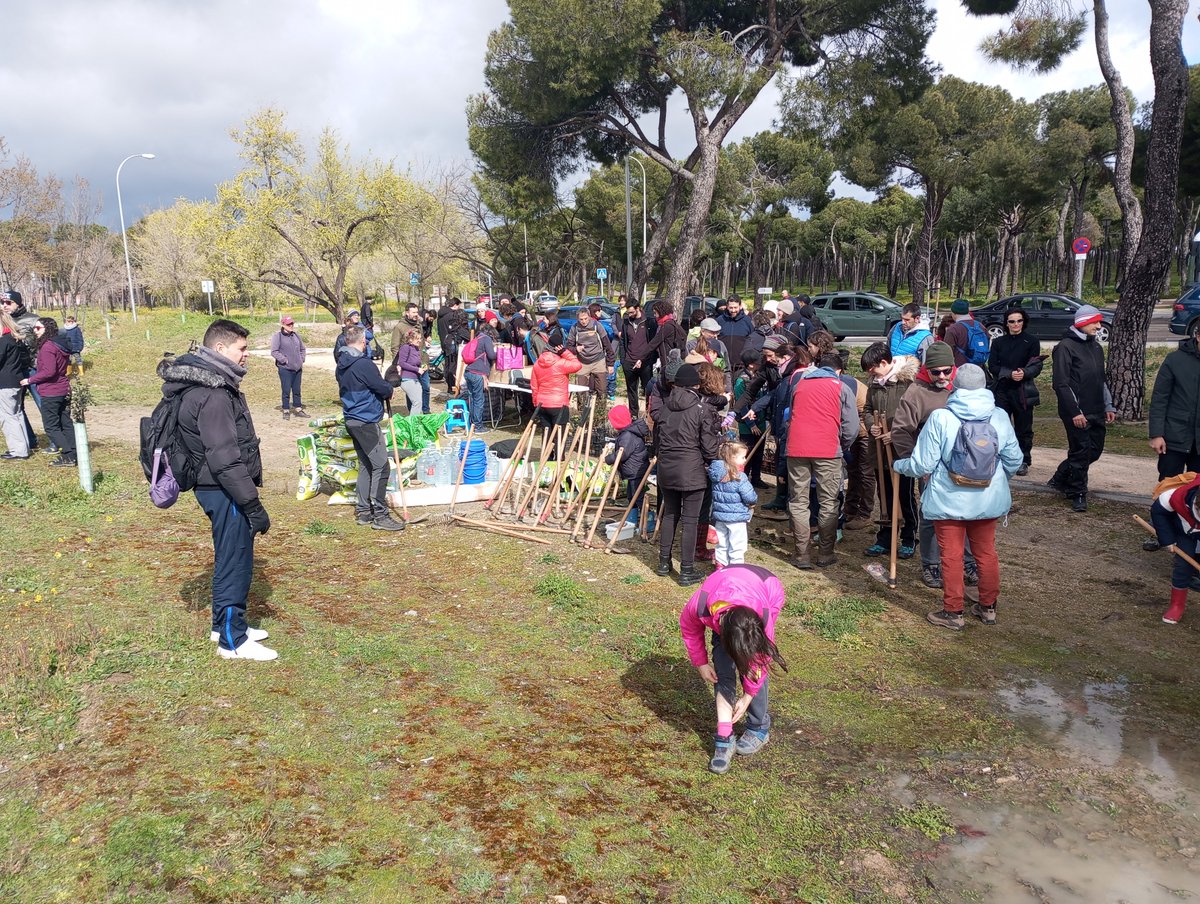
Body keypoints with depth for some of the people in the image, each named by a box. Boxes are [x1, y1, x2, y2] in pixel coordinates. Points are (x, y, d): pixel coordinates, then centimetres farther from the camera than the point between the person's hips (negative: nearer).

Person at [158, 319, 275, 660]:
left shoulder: (209, 382, 11)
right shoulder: (212, 394, -23)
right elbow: (225, 458, -27)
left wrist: (249, 492, 22)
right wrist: (253, 505, -23)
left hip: (219, 487, 10)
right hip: (224, 491, -10)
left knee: (230, 558, 21)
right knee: (235, 562, 0)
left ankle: (225, 623, 36)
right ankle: (233, 641, 12)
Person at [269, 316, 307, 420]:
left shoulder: (296, 335, 10)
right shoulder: (277, 336, -7)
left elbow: (302, 349, 21)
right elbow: (274, 352, -12)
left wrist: (302, 360, 8)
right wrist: (284, 360, -13)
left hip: (298, 368, 5)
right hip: (285, 368, -5)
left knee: (297, 390, 13)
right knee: (286, 391, -2)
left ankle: (298, 409, 22)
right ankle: (286, 411, 7)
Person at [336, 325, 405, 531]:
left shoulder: (342, 365, 10)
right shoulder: (364, 364, -19)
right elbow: (383, 388, -15)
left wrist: (385, 389, 11)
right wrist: (390, 390, 10)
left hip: (352, 420, 10)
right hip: (367, 421, -10)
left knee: (365, 465, 17)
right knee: (381, 466, -5)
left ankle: (363, 511, 21)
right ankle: (380, 515, -4)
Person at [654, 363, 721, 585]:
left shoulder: (665, 407, 5)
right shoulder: (702, 409, -10)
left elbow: (657, 438, 13)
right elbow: (709, 444, -10)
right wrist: (712, 466, 6)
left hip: (666, 468, 5)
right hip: (692, 470, -5)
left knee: (669, 514, 19)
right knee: (690, 519, 1)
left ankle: (664, 562, 27)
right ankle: (686, 571, 6)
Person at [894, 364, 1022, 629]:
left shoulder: (940, 418, -18)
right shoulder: (999, 417, -7)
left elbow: (921, 465, -14)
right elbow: (1014, 461, 2)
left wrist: (898, 465, 6)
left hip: (949, 501, -3)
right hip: (989, 501, 3)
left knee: (952, 556, 9)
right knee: (986, 552, 18)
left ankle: (952, 612, 19)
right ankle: (988, 607, 31)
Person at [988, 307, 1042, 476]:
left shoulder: (1032, 342, 3)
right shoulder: (998, 342, 10)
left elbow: (1037, 367, -4)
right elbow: (992, 366, 0)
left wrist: (1024, 373, -26)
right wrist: (1010, 374, -17)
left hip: (1023, 392, -1)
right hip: (1001, 391, 1)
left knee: (1023, 428, 5)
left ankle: (1023, 461, 16)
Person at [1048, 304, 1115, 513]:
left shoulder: (1096, 347, 16)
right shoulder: (1066, 346, -10)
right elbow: (1061, 384, -15)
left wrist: (1108, 406, 18)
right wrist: (1074, 412, -18)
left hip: (1096, 412, 8)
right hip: (1077, 413, -8)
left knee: (1095, 450, 11)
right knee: (1080, 451, -3)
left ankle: (1060, 479, 29)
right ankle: (1077, 494, 11)